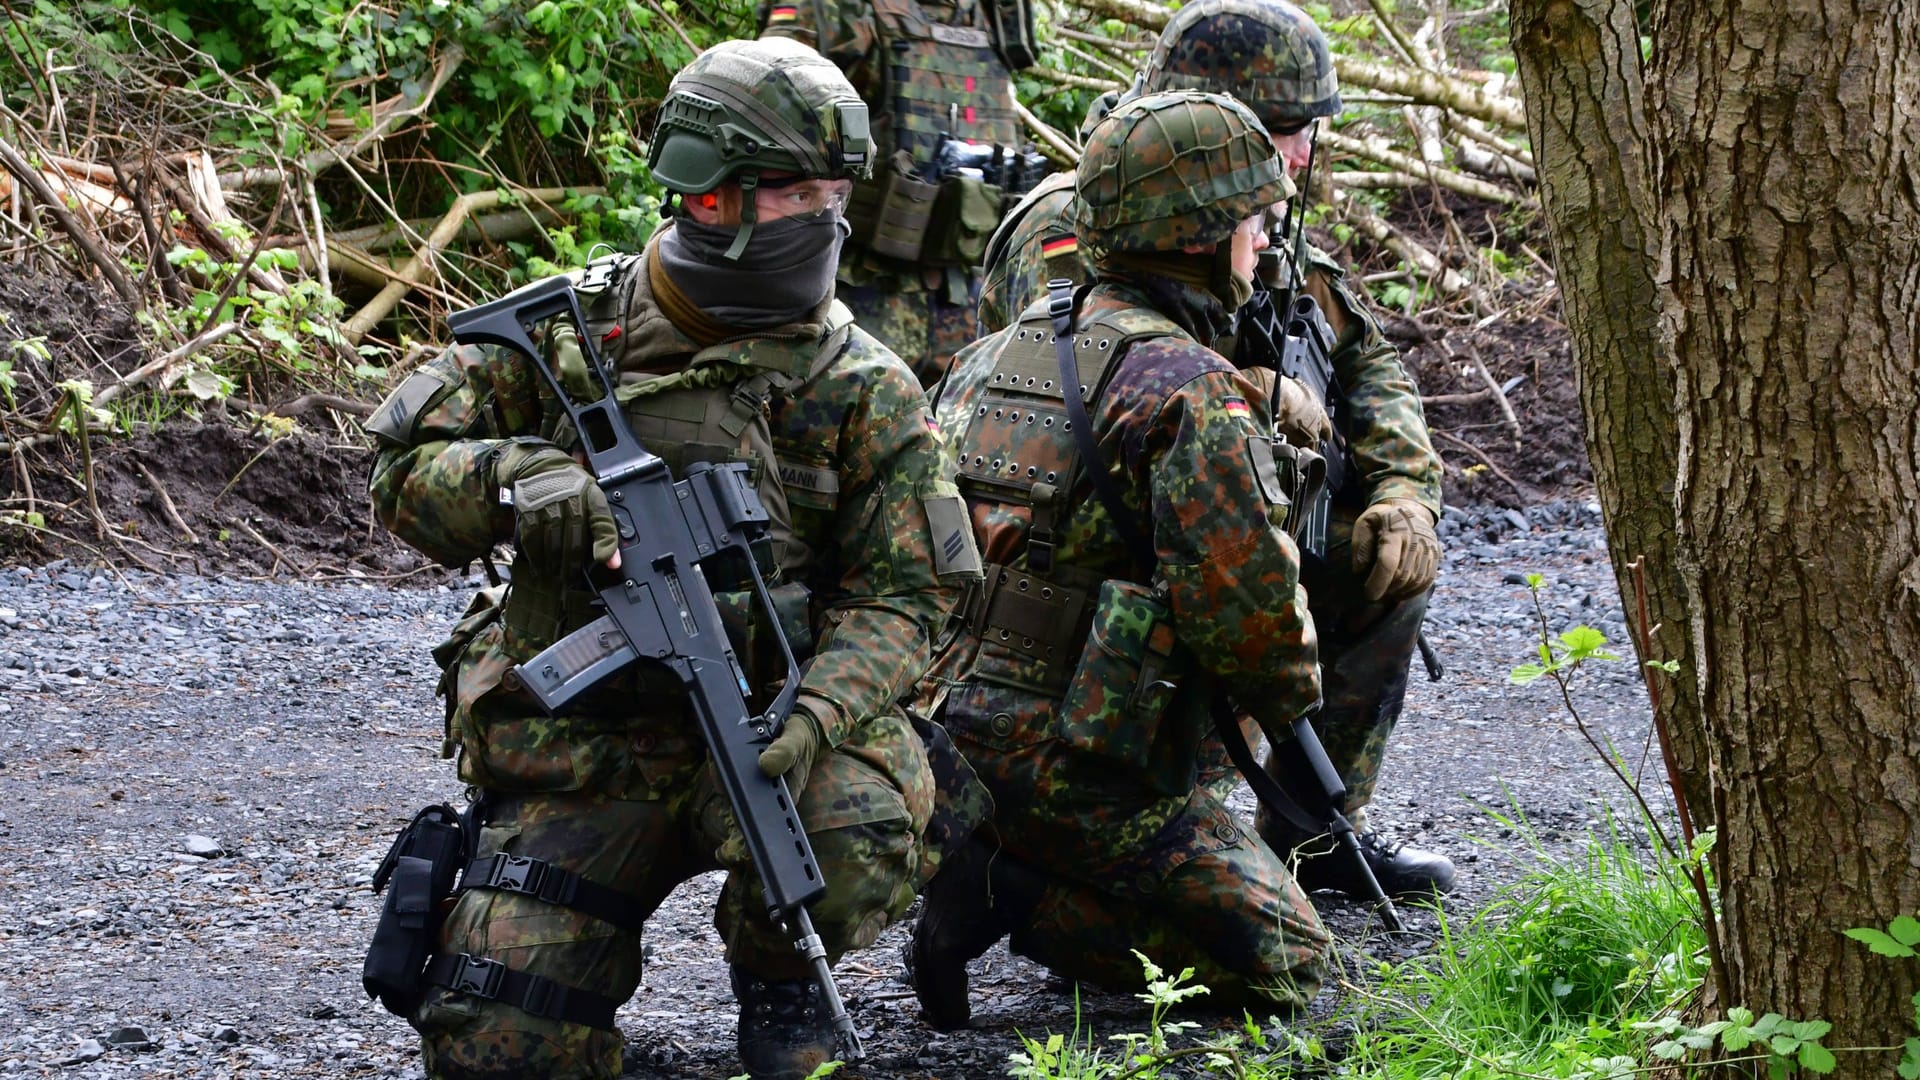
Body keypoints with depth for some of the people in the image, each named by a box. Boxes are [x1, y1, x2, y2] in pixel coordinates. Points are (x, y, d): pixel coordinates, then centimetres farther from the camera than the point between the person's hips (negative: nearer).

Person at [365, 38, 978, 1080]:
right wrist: (514, 477, -22)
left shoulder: (863, 389, -2)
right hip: (579, 750, 0)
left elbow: (899, 595, -6)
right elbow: (404, 472, 0)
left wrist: (813, 719, -25)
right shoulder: (565, 328, -1)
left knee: (861, 828, -35)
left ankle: (777, 975, 0)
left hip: (763, 728, 0)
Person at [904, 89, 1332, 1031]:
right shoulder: (1191, 394, -15)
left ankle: (980, 867, 4)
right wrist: (1289, 695, 3)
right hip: (1076, 765, -8)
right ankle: (1009, 896, -12)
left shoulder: (994, 355, 12)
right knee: (1285, 968, -3)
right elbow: (1245, 602, -18)